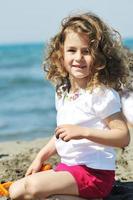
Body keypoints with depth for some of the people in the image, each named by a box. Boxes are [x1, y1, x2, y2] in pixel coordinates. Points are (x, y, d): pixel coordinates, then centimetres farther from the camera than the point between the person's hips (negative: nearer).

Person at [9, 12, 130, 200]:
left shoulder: (102, 94, -14)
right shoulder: (62, 92, 10)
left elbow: (123, 137, -17)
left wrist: (83, 132, -25)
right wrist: (40, 158, 14)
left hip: (94, 172, -9)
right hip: (67, 167, 9)